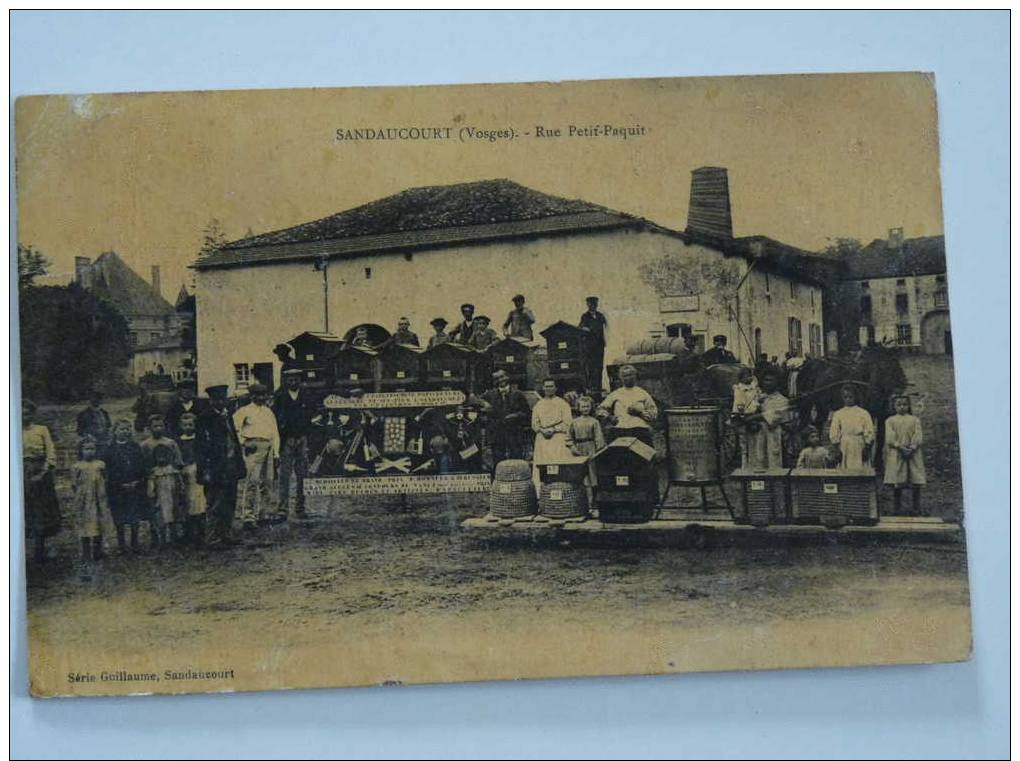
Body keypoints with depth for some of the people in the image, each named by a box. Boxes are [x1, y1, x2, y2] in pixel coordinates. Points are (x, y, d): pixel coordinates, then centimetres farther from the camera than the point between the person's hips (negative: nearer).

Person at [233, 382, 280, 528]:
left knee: (266, 482, 8)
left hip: (268, 447, 6)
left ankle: (265, 513, 17)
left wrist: (276, 452, 13)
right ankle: (248, 516, -14)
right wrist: (243, 442, -8)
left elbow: (275, 432, 19)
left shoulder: (268, 411, 20)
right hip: (254, 447, -6)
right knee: (252, 481, -13)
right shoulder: (244, 411, 3)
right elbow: (234, 427, -4)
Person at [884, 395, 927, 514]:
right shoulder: (890, 420, 11)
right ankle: (896, 509, 0)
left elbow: (919, 437, 3)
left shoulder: (915, 420, 14)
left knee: (916, 484, -3)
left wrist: (912, 447, -16)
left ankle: (916, 509, 2)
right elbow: (890, 438, -1)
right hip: (896, 455, -1)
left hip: (913, 454, 1)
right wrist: (901, 447, -16)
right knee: (897, 484, -5)